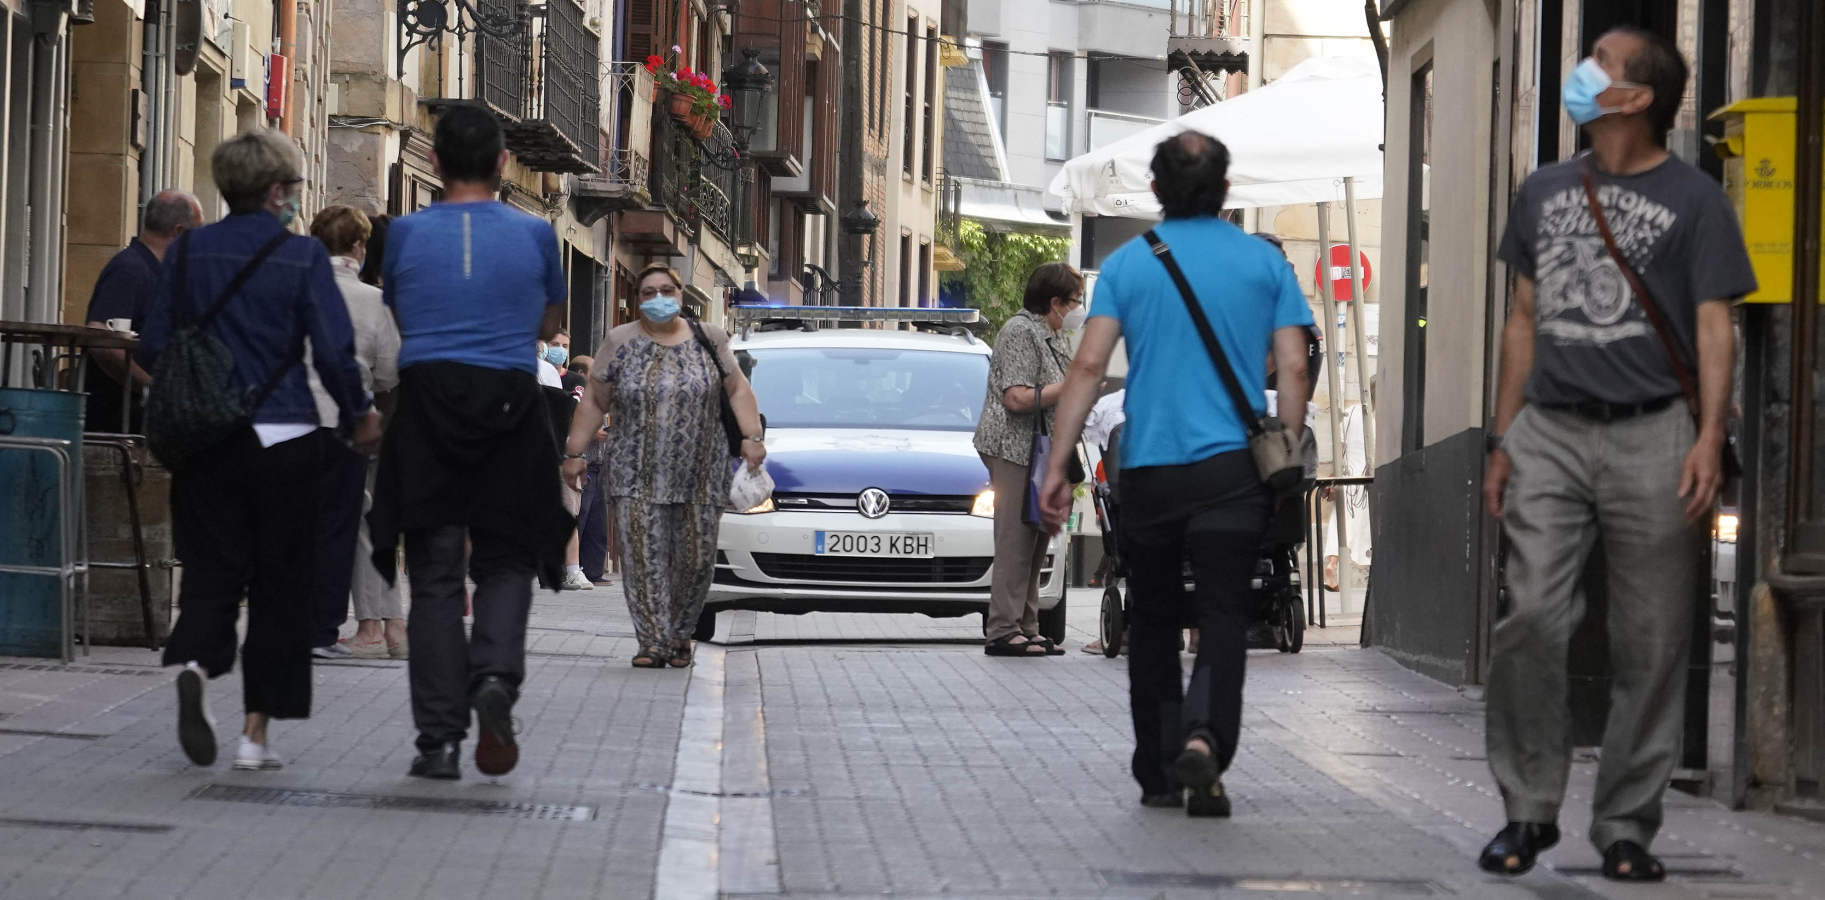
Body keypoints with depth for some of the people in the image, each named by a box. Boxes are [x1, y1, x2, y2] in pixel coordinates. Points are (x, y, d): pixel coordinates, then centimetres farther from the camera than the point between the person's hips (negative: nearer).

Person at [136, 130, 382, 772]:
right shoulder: (302, 256, -7)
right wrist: (359, 414, 8)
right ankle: (256, 731, 6)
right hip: (282, 440, -2)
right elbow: (334, 353, -10)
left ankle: (194, 662, -24)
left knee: (211, 572, 7)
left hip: (205, 438, 3)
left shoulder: (188, 251, 3)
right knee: (279, 583, 7)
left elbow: (153, 349, 5)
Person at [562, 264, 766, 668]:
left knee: (696, 559, 0)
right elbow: (594, 401, 7)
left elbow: (738, 390, 12)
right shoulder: (621, 343, 5)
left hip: (700, 477, 1)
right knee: (645, 558, -10)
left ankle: (680, 634, 19)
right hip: (636, 476, -1)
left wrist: (752, 437, -1)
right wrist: (574, 453, 3)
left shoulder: (708, 340, 8)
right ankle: (654, 641, -10)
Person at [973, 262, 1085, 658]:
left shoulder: (1049, 336, 21)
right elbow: (1017, 398, -21)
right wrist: (1071, 386, -15)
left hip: (1038, 452, 10)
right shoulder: (1020, 332, -12)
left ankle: (1025, 628, 13)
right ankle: (1003, 632, -12)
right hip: (1013, 449, -10)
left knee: (1034, 544, 10)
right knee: (1016, 541, -12)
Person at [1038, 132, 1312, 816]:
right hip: (1233, 470, -1)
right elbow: (1292, 371, -1)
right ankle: (1204, 737, -28)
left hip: (1147, 471, 1)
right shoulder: (1264, 263, 5)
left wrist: (1057, 465, -4)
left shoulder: (1127, 263, 4)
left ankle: (1158, 772, 18)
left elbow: (1088, 366, -4)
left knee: (1153, 620, 13)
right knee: (1222, 616, -4)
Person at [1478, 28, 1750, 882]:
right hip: (1549, 432, 3)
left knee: (1651, 643, -1)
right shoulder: (1545, 192, 17)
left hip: (1650, 435, -3)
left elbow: (1714, 330, -1)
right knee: (1530, 619, -10)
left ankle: (1626, 827, 7)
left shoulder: (1693, 201, 4)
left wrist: (1709, 438, -14)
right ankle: (1529, 811, 0)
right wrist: (1502, 440, 15)